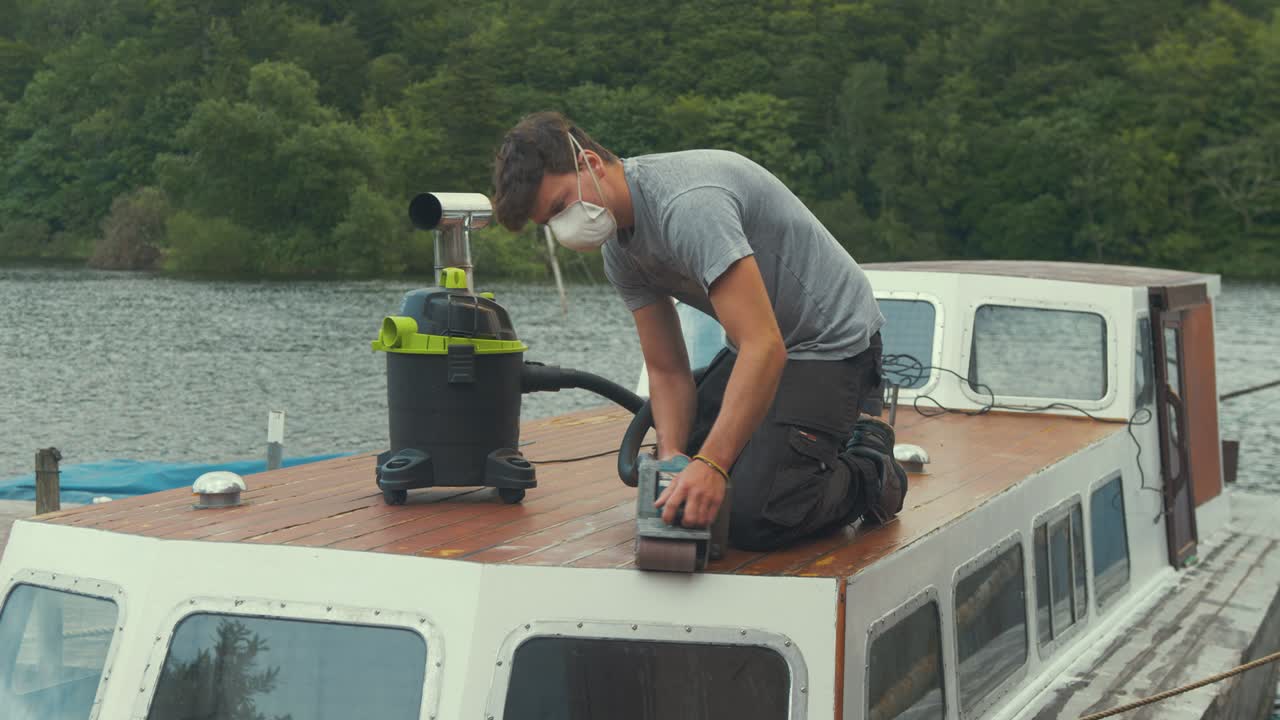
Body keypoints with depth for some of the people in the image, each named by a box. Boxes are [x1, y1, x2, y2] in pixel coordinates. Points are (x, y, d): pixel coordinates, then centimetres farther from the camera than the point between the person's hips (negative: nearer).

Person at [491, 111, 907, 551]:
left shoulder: (688, 203, -31)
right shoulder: (620, 245, 0)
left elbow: (764, 348, -37)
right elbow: (667, 370, 3)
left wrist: (711, 464, -41)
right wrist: (671, 455, -14)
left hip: (830, 340, -9)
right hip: (763, 339, 10)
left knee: (750, 521, -20)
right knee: (675, 486, 12)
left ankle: (869, 476, 7)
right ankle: (844, 440, 22)